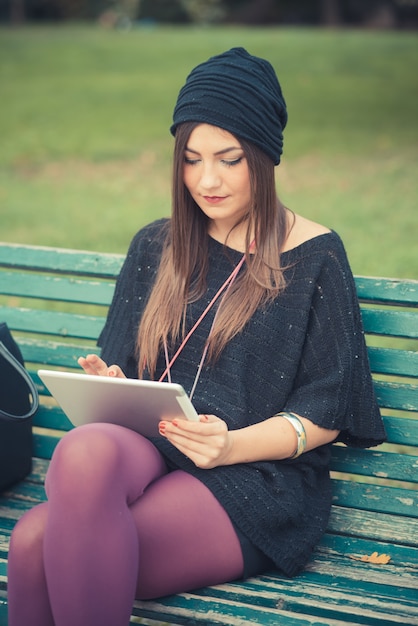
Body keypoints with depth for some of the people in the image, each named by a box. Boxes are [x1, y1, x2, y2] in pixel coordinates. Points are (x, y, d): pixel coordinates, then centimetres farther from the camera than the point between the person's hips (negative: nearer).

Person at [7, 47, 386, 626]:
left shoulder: (314, 256, 6)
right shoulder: (155, 247, 19)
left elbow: (324, 413, 3)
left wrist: (231, 445, -15)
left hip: (256, 479, -4)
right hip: (142, 454, 4)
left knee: (55, 549, -31)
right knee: (34, 538, -33)